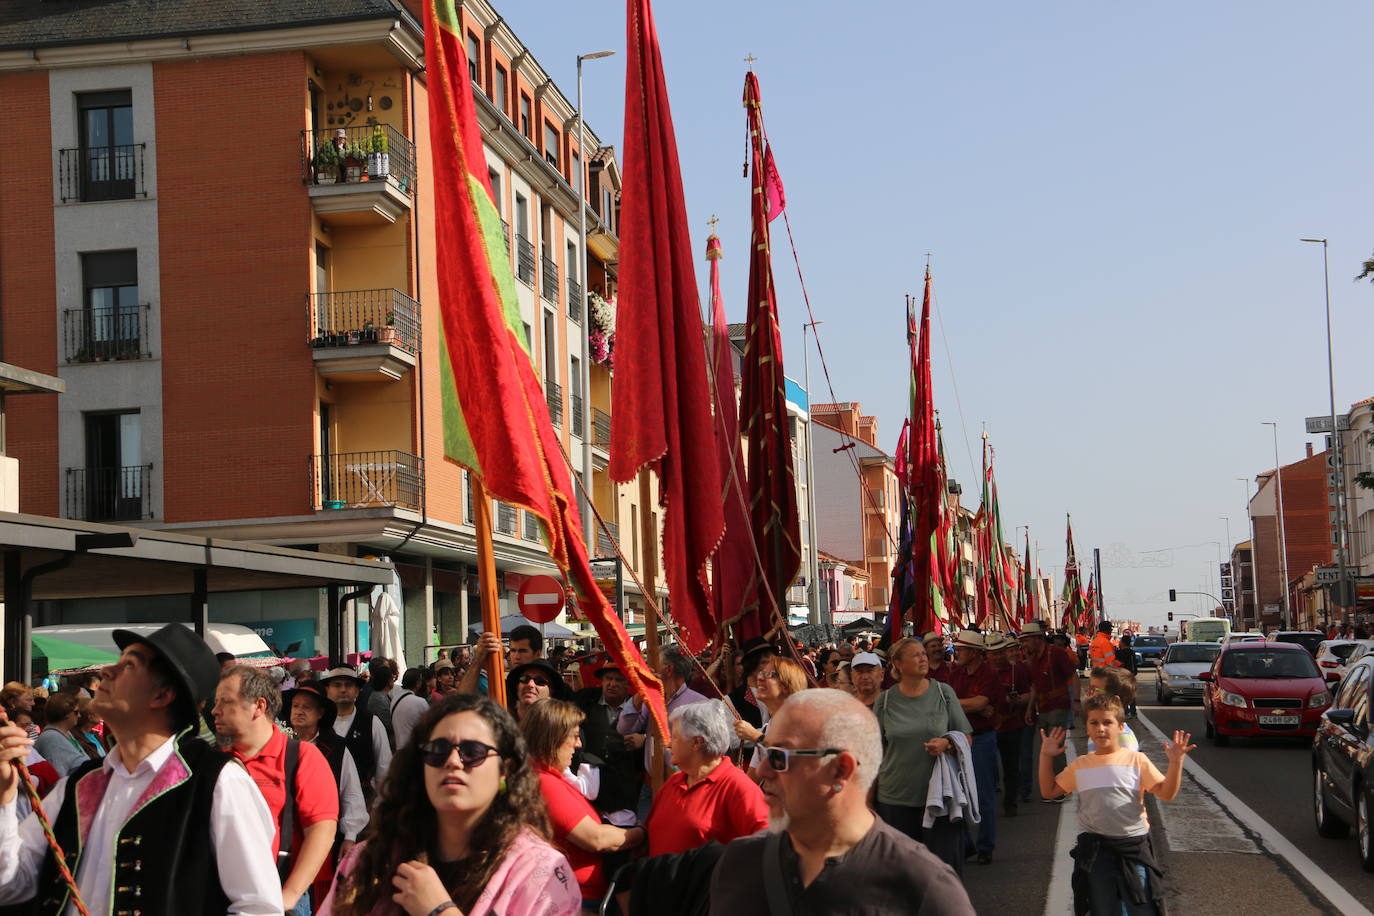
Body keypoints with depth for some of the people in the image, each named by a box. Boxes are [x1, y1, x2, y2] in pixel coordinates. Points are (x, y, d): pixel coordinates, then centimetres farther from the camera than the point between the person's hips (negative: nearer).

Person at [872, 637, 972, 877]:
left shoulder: (943, 693, 2)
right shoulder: (885, 701, 3)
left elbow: (966, 738, 7)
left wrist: (946, 744, -14)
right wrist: (871, 788, 7)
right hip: (896, 796, 1)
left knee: (944, 860, -1)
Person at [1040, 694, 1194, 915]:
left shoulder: (1136, 760, -1)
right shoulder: (1080, 765, 7)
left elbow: (1167, 794, -7)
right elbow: (1049, 791, 13)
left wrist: (1175, 762, -19)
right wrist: (1046, 757, 7)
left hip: (1133, 845, -2)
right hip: (1095, 850, 2)